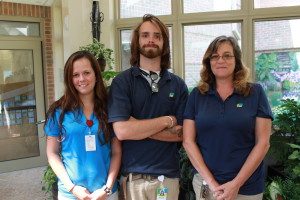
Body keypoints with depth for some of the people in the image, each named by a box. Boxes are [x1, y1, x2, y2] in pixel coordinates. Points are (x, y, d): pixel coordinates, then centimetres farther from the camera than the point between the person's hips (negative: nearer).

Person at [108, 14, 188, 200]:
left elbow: (182, 133, -4)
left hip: (169, 176, 2)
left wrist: (138, 127, -13)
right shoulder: (122, 82, -6)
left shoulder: (178, 85, 2)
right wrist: (167, 121, -11)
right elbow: (122, 130, -17)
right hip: (133, 176, -2)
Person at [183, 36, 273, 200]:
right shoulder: (197, 95, -1)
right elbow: (188, 141, -4)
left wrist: (237, 184, -11)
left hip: (247, 186, 0)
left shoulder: (255, 92, -4)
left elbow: (262, 143, -6)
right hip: (205, 182, 1)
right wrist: (210, 181, -10)